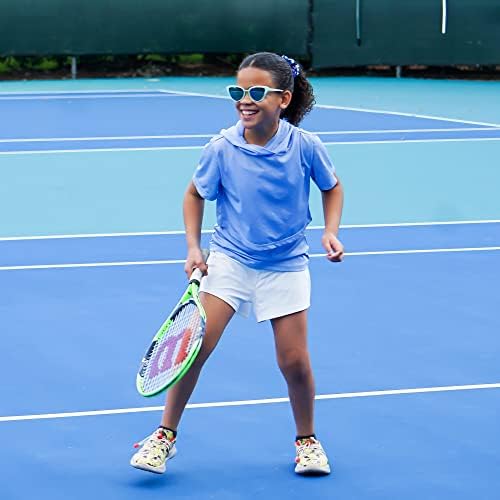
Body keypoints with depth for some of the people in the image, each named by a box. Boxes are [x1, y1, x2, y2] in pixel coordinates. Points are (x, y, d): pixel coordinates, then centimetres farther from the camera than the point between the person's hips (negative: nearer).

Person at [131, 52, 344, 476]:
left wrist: (331, 232, -9)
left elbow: (332, 187, 5)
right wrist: (193, 246, -4)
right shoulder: (222, 149, -14)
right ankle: (165, 436, 3)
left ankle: (307, 440, 23)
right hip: (229, 258, 0)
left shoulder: (305, 146, -15)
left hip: (285, 264, 0)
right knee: (196, 343, -11)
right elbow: (196, 194, 4)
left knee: (294, 361, -2)